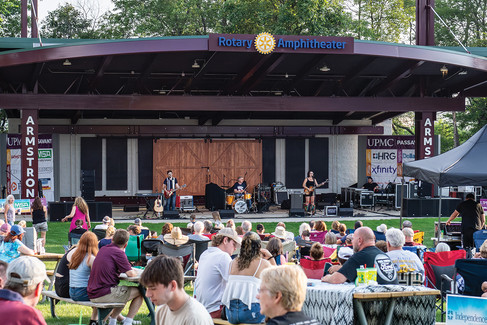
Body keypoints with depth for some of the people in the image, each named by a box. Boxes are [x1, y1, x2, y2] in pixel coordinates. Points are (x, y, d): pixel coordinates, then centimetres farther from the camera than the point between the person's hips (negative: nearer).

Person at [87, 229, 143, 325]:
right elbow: (130, 273, -11)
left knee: (122, 292, 31)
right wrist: (135, 272, 12)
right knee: (139, 292, 1)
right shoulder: (118, 252, -10)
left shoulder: (103, 249, 14)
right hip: (104, 294, -9)